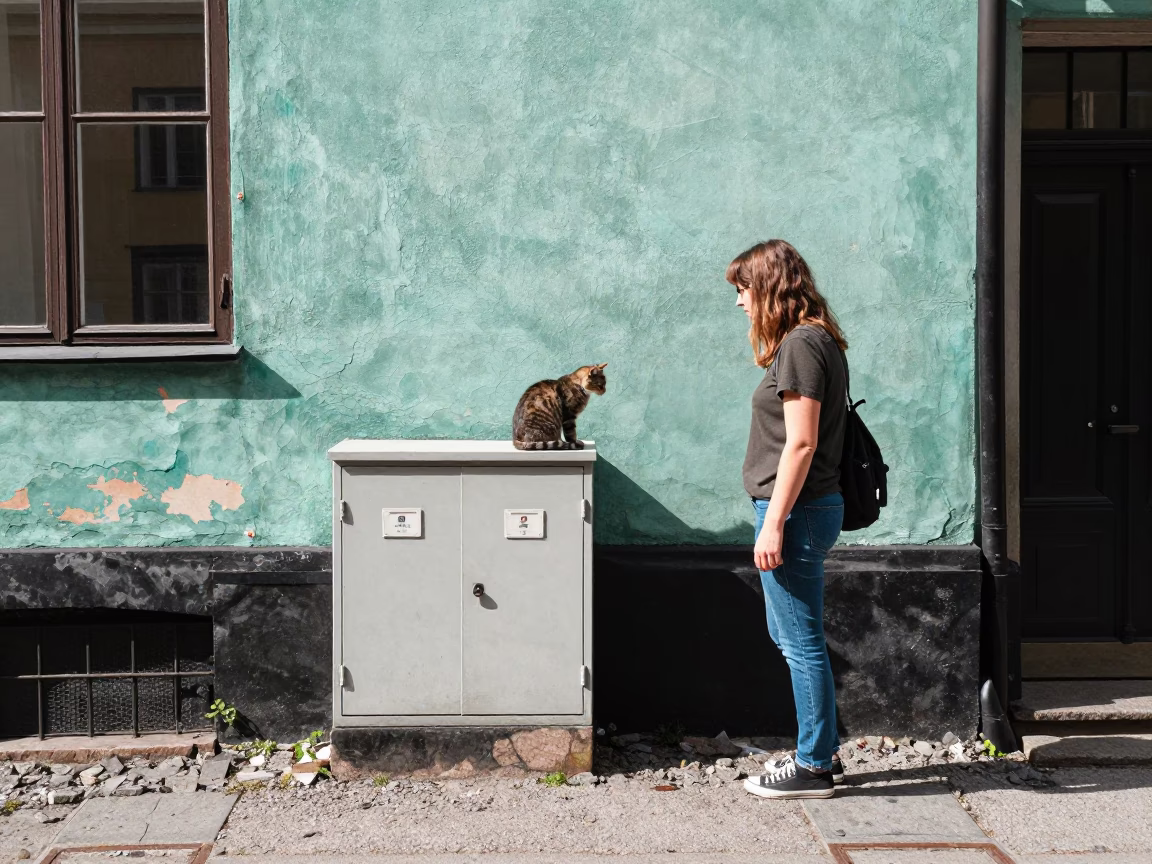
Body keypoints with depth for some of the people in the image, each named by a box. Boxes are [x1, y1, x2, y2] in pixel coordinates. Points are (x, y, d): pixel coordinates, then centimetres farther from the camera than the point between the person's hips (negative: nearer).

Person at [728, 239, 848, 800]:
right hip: (805, 508, 10)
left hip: (795, 510, -10)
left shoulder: (801, 344, -15)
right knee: (789, 634, 18)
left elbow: (801, 443, -20)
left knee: (802, 641, -1)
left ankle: (814, 767, 9)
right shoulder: (817, 341, 15)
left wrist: (774, 524, -19)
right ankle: (821, 748, 28)